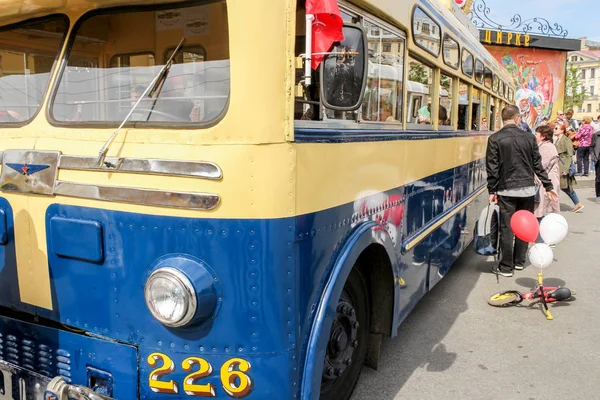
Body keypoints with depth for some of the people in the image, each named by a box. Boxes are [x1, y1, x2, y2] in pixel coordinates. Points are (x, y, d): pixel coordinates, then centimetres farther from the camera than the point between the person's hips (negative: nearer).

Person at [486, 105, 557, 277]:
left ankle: (506, 267, 5)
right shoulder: (529, 138, 2)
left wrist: (492, 190, -1)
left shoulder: (495, 139, -6)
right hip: (528, 189, 3)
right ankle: (519, 261, 26)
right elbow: (538, 165, 6)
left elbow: (492, 168, -7)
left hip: (507, 190, -3)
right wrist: (548, 186, 14)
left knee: (507, 228, 1)